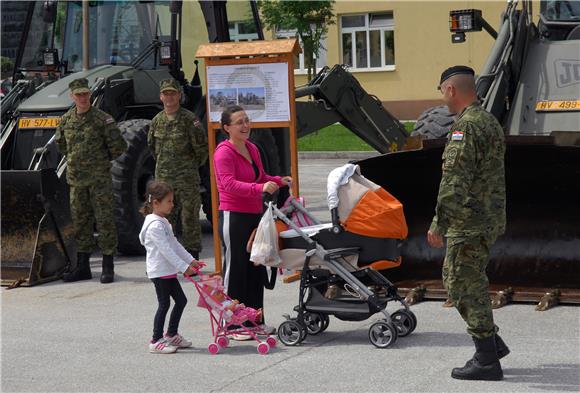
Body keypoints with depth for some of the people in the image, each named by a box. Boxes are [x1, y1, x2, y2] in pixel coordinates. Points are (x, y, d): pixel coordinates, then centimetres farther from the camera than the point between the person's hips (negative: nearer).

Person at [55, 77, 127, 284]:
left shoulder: (103, 119, -9)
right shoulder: (66, 120, 6)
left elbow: (118, 146, -7)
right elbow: (60, 144, 24)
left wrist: (102, 160, 5)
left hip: (99, 179, -5)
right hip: (76, 179, 5)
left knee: (104, 220, -3)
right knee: (80, 222, 10)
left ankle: (108, 267, 3)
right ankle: (82, 267, 18)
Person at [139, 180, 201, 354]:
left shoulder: (163, 222, 15)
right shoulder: (155, 225, -19)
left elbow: (174, 244, 19)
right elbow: (166, 250, -23)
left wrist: (190, 260, 15)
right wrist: (184, 267, -22)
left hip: (169, 271, 10)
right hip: (159, 272, -10)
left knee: (181, 300, 12)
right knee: (164, 304, -6)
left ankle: (171, 335, 23)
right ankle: (156, 341, 1)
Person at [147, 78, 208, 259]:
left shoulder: (189, 119, -7)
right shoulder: (157, 121, 9)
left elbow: (202, 147, -5)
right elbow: (152, 146, 24)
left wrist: (191, 167, 5)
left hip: (187, 178, -5)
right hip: (163, 178, 5)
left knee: (189, 219, 0)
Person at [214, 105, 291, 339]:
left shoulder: (252, 149, 13)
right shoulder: (224, 152, -13)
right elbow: (229, 184, -26)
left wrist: (279, 181, 6)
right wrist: (260, 188, -38)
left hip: (255, 215, 8)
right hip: (234, 217, -8)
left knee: (257, 269, 13)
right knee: (236, 270, -3)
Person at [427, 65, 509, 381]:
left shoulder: (465, 126, -18)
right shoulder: (490, 121, 15)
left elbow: (455, 180, -23)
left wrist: (439, 223, -21)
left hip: (469, 223, -10)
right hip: (491, 219, 10)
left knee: (465, 286, -3)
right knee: (456, 280, 19)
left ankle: (487, 360, 1)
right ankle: (492, 343, 22)